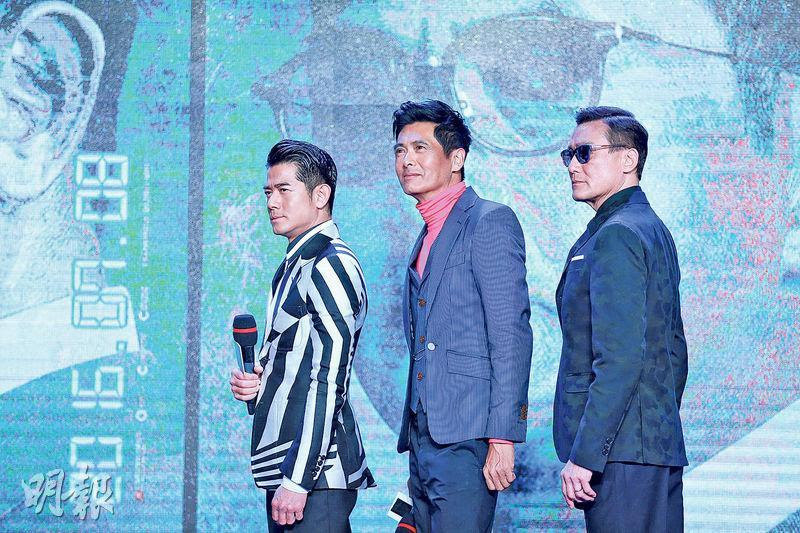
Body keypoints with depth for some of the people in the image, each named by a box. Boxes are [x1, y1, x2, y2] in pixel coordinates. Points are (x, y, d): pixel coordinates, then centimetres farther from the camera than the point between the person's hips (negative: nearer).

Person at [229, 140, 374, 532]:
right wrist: (255, 380, 7)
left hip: (314, 472, -10)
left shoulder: (330, 265, -12)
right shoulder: (294, 265, 18)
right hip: (285, 467, 10)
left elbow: (328, 381, -18)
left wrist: (297, 480, -21)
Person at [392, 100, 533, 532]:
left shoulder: (491, 222, -6)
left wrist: (502, 437, -19)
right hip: (422, 437, 9)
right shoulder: (428, 237, 21)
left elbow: (512, 335, -13)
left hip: (466, 439, -9)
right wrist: (412, 435, 17)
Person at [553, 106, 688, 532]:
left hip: (622, 453, -10)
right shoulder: (654, 230, 19)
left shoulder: (616, 235, -12)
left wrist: (583, 455, -20)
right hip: (661, 449, 10)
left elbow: (620, 359, -21)